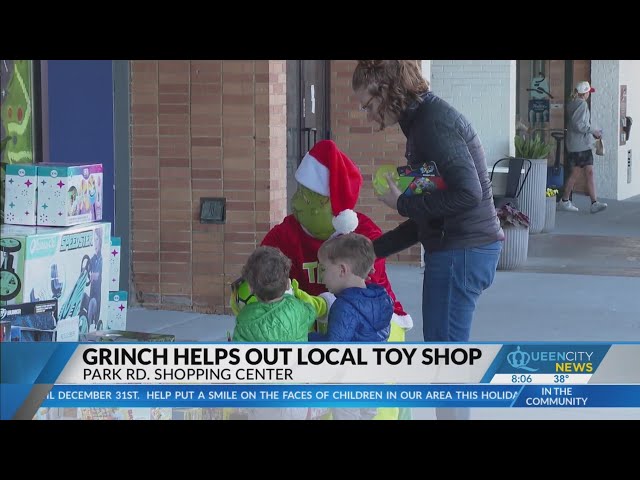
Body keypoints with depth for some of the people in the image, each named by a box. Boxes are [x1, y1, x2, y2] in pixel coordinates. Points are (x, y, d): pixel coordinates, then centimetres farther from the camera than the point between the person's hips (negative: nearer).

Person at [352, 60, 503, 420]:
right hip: (463, 249, 10)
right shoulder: (425, 119, 16)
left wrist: (403, 203, -14)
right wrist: (370, 251, 19)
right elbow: (427, 219, 19)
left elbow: (468, 194, -25)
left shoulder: (434, 121, -14)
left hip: (461, 252, -10)